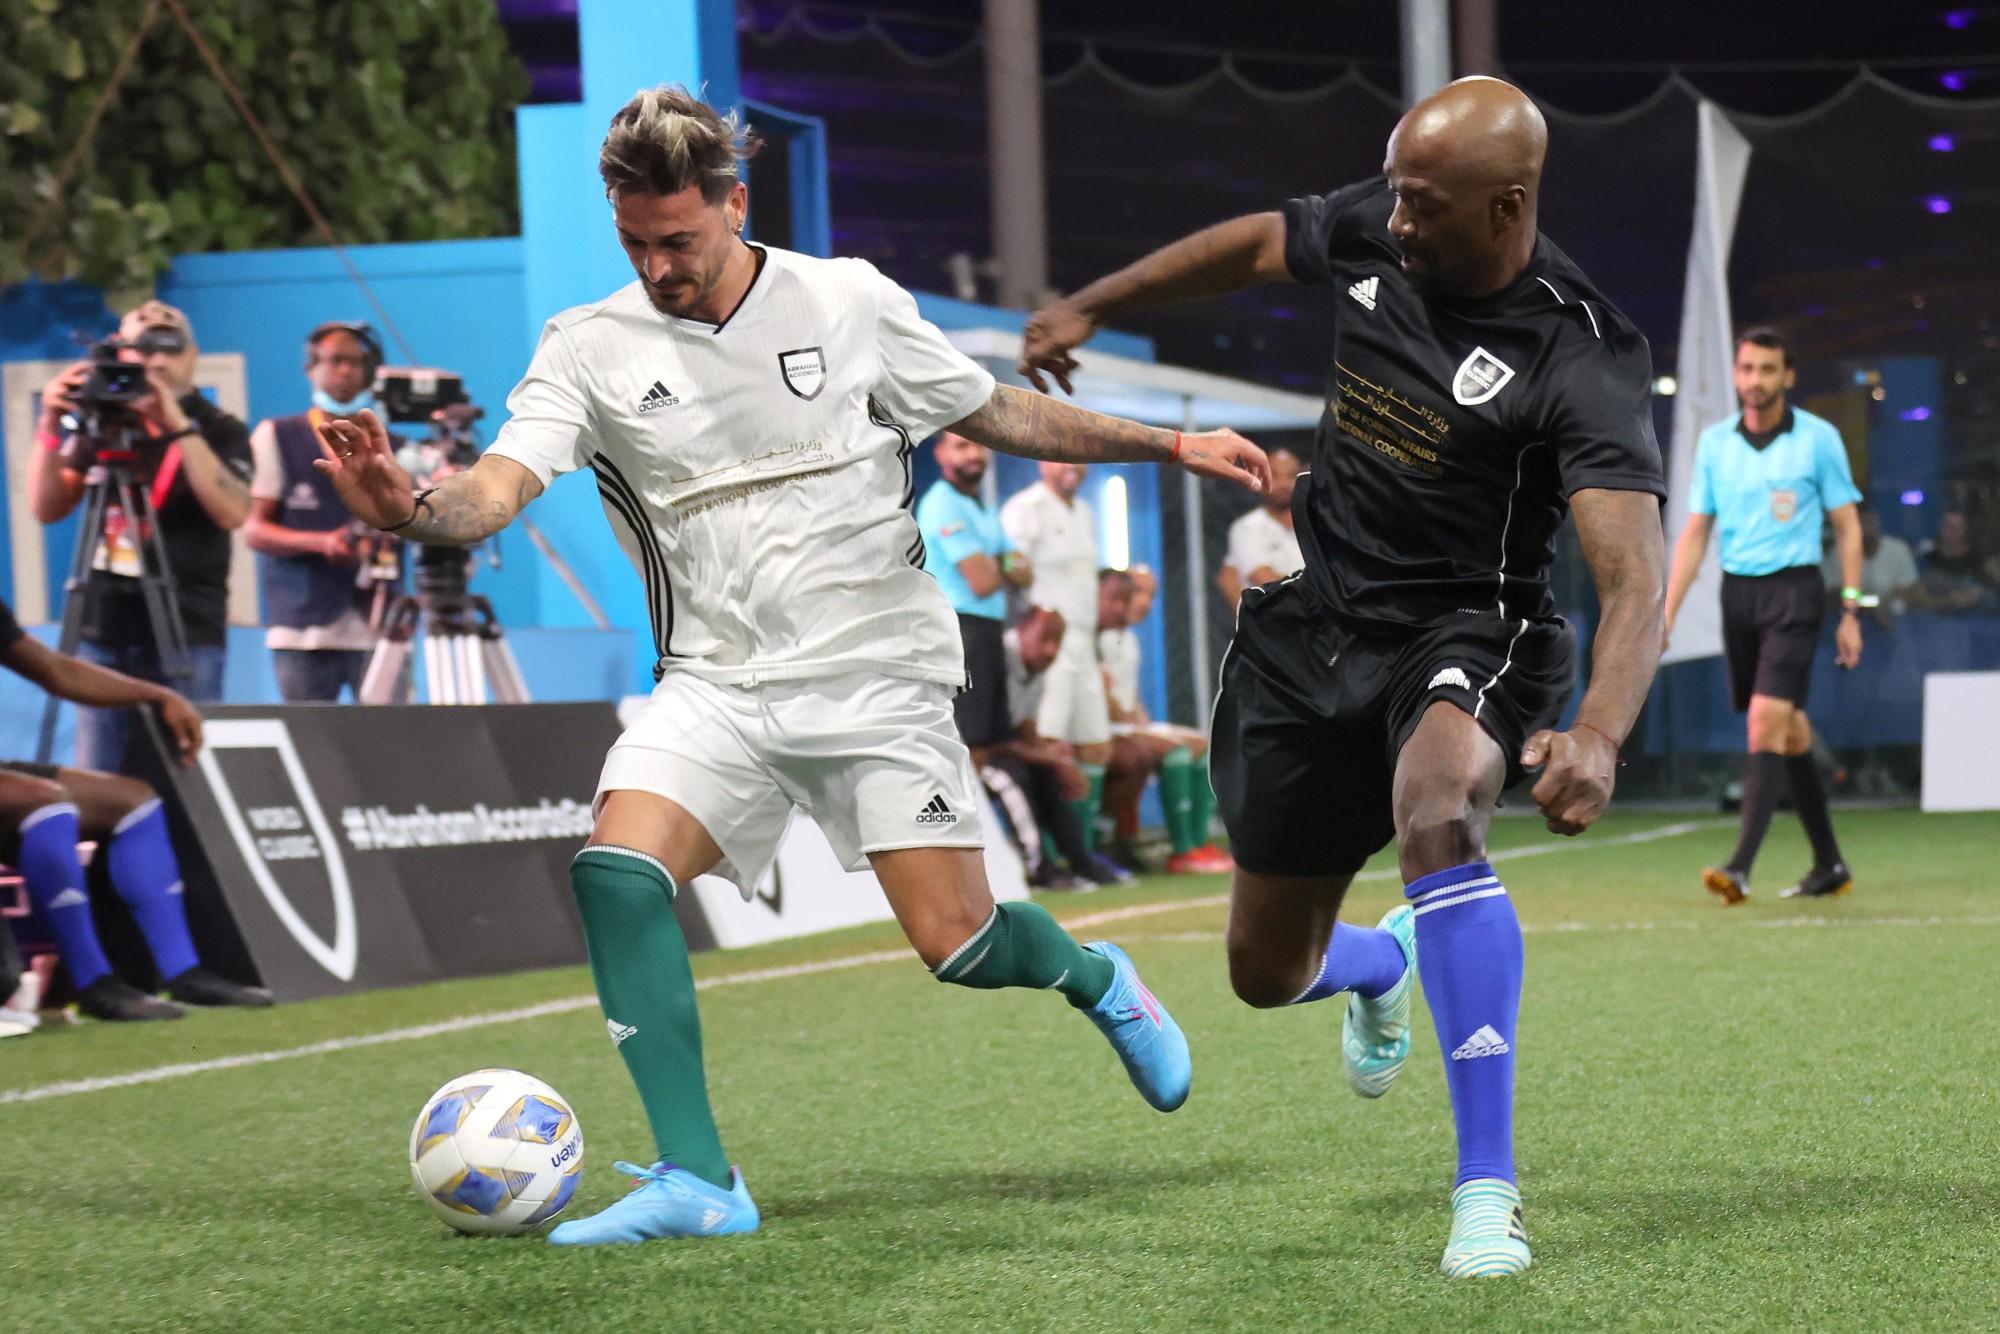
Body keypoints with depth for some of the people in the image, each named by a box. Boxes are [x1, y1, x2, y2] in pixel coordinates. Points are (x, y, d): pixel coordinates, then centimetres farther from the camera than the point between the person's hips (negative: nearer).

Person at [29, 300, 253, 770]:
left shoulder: (220, 430, 0)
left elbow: (233, 512, -17)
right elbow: (49, 508, 7)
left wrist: (180, 428, -23)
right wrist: (51, 427, -6)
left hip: (187, 638, -3)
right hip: (105, 633, 4)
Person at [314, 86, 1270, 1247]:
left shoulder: (852, 303, -2)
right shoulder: (591, 348, -3)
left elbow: (995, 412, 10)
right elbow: (499, 487, -17)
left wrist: (1169, 445, 8)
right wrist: (411, 509, -40)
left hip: (876, 672, -1)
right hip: (717, 683, 2)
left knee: (958, 944, -8)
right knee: (615, 867, -24)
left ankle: (1092, 977, 31)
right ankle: (698, 1182, -18)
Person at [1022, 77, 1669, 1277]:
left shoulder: (1583, 360, -23)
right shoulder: (1368, 231, -7)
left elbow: (1635, 578, -33)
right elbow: (1254, 244, 16)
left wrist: (1597, 738, -50)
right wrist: (1090, 307, 24)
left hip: (1466, 632, -5)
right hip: (1316, 627, 5)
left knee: (1438, 811, -40)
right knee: (1267, 974, 13)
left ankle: (1488, 1188, -33)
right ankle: (1380, 970, 55)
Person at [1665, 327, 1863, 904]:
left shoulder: (1819, 438, -3)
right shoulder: (1713, 441, 7)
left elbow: (1847, 527, 2)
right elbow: (1695, 532, 10)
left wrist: (1850, 613, -3)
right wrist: (1665, 616, 3)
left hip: (1794, 590, -4)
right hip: (1737, 592, 4)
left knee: (1766, 723, -17)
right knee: (1790, 733, 9)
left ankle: (1740, 868, -23)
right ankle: (1829, 866, 20)